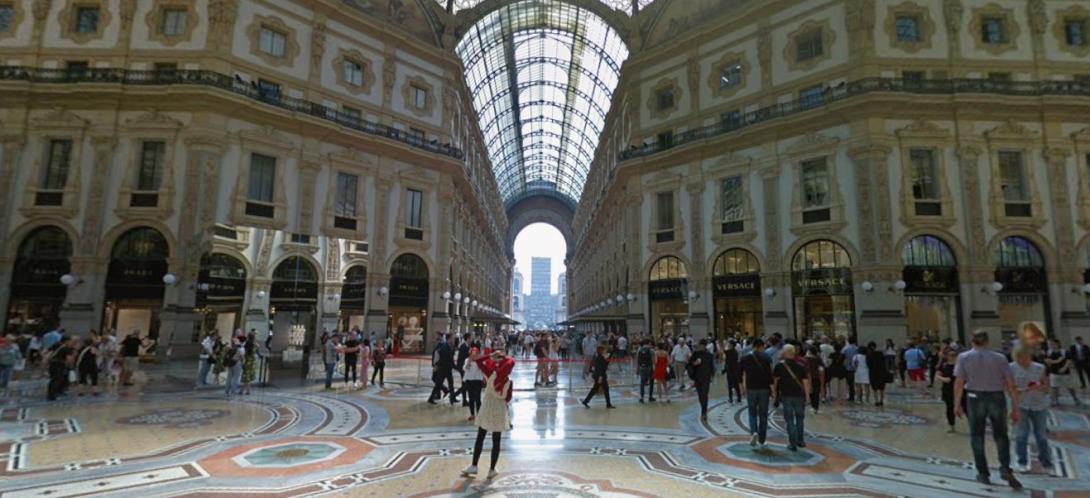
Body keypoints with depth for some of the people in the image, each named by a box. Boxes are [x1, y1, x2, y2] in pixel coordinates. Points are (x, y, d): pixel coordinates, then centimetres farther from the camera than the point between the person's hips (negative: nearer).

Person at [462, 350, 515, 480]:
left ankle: (474, 466, 19)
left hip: (487, 408, 0)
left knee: (480, 438, 12)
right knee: (496, 441, 8)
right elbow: (508, 398, 0)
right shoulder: (508, 380, -9)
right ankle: (492, 469, 15)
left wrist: (490, 356, 1)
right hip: (500, 410, 0)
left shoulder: (491, 374, -11)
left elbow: (478, 361, -6)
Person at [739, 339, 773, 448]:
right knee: (763, 415, 10)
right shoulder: (766, 358, -5)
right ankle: (761, 441, 12)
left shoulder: (745, 358, 0)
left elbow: (740, 374, 2)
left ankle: (754, 432, -10)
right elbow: (770, 374, -10)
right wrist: (772, 390, -2)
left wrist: (742, 388, 12)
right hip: (764, 389, 0)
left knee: (752, 413, 15)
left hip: (751, 389, 1)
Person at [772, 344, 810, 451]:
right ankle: (800, 441, 28)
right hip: (799, 396, 2)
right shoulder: (801, 367, 0)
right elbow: (805, 382, -2)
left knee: (789, 420, 4)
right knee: (800, 419, 19)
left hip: (786, 396, -2)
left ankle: (793, 444, 3)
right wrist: (807, 396, 6)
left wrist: (774, 393, 9)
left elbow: (775, 381, -2)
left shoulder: (779, 366, -5)